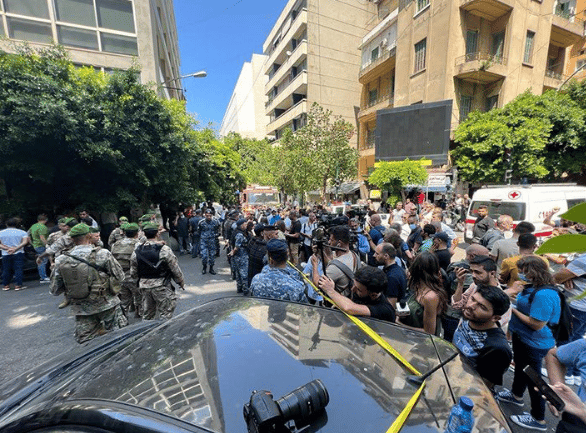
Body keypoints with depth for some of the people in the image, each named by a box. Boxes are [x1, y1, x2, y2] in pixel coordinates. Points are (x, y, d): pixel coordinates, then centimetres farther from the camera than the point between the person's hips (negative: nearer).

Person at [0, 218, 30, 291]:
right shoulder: (22, 232, -1)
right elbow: (25, 242, -16)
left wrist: (7, 248, -12)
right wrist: (16, 249, -19)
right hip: (18, 254, -2)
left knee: (6, 270, 13)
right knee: (18, 269, -1)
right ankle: (18, 285, -3)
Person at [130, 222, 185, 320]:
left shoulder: (136, 251, -1)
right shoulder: (164, 250, -17)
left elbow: (133, 273, 7)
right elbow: (175, 269, -11)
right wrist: (181, 283, 4)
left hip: (144, 287, 6)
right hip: (161, 287, -5)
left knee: (147, 315, 21)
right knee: (164, 316, 6)